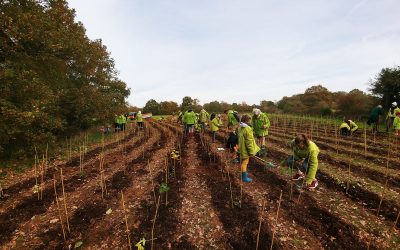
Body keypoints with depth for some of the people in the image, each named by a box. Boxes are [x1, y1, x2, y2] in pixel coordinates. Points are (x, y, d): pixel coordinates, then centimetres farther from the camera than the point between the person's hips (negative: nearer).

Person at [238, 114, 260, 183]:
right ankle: (244, 177, 14)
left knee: (243, 161, 23)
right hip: (245, 149, -9)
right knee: (245, 162, 2)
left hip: (242, 147, 9)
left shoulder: (240, 128, 4)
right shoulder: (247, 129, -25)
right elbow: (249, 141, -23)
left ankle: (243, 173, 39)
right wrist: (251, 151, -17)